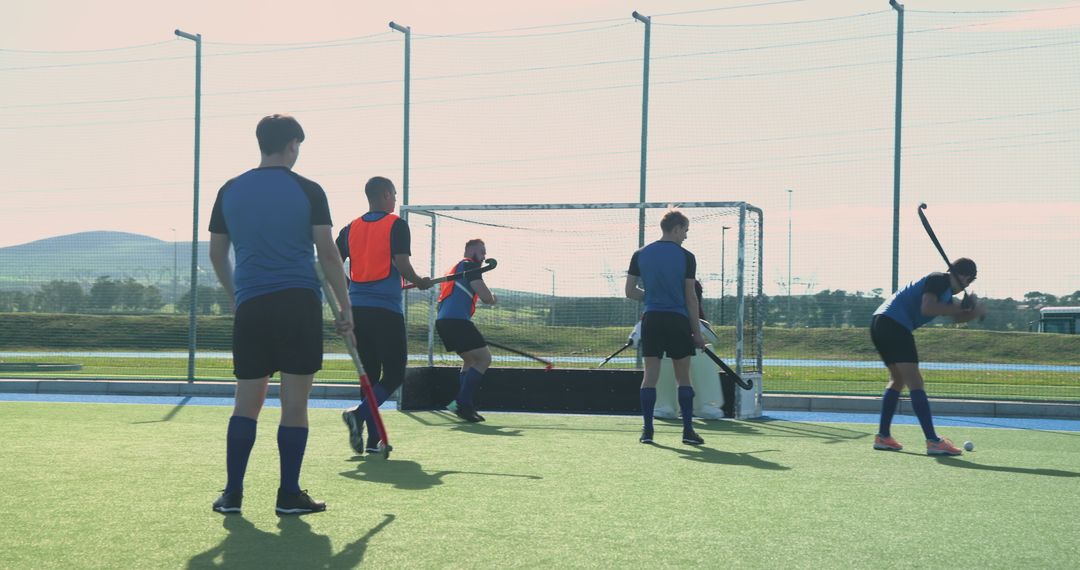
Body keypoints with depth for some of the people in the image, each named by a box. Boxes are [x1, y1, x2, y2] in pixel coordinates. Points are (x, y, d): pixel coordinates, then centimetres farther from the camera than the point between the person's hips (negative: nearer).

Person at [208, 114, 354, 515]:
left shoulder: (230, 191, 9)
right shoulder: (308, 191, -1)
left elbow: (216, 254, 15)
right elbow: (328, 255, -4)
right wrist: (346, 309, 3)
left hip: (251, 306, 3)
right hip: (299, 304, -3)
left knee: (246, 402, 9)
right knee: (294, 404, 2)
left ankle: (232, 494, 7)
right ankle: (289, 495, 4)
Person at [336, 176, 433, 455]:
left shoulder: (350, 228, 11)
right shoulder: (396, 225, -3)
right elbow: (402, 265, -13)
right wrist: (420, 282, 5)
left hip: (357, 309, 6)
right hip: (387, 309, -6)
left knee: (370, 374, 12)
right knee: (394, 375, 0)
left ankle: (373, 439, 7)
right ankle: (359, 413, -22)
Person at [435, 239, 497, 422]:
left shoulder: (455, 268, 28)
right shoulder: (470, 265, -1)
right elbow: (487, 298, -9)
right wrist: (492, 297, 13)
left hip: (443, 321, 10)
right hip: (457, 320, -10)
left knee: (471, 360, 21)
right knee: (484, 358, -7)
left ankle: (464, 406, 14)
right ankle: (464, 404, -14)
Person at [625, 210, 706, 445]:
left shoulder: (640, 255, 5)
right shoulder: (686, 257, -4)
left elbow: (630, 291, 6)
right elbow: (691, 298, -4)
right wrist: (697, 331, 3)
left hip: (651, 320, 3)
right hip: (678, 320, -2)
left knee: (650, 375, 3)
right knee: (683, 377, 6)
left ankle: (647, 430, -1)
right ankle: (688, 431, 6)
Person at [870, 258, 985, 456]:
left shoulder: (945, 291, 26)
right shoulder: (939, 280, -5)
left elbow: (958, 317, 30)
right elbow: (926, 308, -20)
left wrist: (975, 311, 9)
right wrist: (958, 308, -11)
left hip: (880, 323, 11)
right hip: (894, 324, -11)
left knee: (898, 379, 22)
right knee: (914, 382, -14)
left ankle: (883, 437, 23)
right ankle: (933, 441, -20)